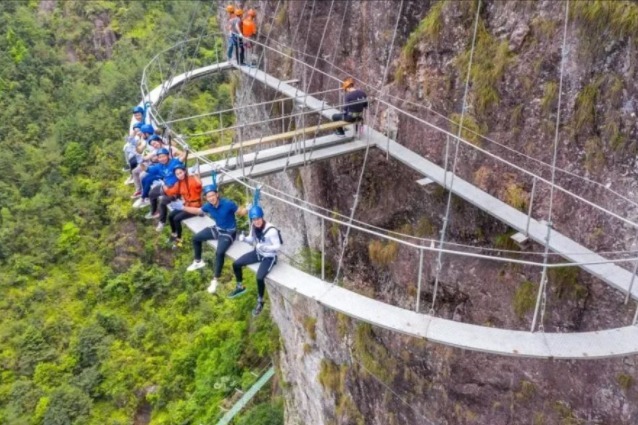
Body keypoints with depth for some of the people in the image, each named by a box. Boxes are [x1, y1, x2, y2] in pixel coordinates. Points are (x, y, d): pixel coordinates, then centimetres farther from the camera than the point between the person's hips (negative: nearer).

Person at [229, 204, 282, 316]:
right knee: (236, 264, 3)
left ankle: (260, 301, 3)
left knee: (259, 277, -25)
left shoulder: (271, 230, -30)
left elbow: (278, 246, -23)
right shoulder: (253, 226, -9)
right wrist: (244, 239, -17)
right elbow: (251, 239, 5)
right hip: (257, 253, 7)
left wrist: (264, 247, -39)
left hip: (269, 257, -7)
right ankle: (240, 287, 30)